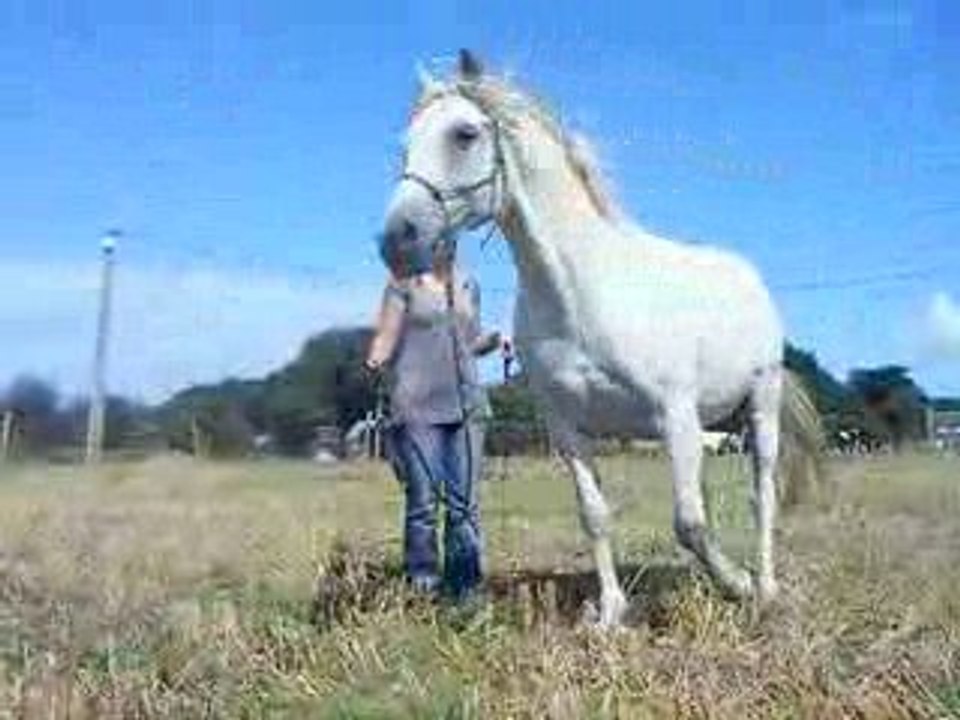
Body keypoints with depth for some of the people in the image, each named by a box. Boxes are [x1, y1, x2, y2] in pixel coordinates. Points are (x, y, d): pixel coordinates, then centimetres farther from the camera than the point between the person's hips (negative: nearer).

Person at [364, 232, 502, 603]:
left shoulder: (468, 285, 14)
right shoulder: (404, 283, 2)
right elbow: (386, 339, -2)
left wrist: (495, 339, 2)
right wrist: (374, 362, -22)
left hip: (466, 404, 4)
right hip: (418, 406, -4)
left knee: (464, 502, 4)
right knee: (423, 502, -1)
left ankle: (465, 589, 12)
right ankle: (423, 586, 7)